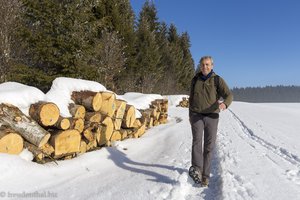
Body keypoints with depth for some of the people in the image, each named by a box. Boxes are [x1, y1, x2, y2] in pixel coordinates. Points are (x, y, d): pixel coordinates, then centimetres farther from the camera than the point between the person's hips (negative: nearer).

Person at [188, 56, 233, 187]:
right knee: (197, 140, -20)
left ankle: (205, 175, 9)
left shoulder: (218, 80, 1)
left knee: (209, 146, -1)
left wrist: (225, 104, -34)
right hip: (196, 116, 1)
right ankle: (196, 169, -32)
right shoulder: (195, 80, 10)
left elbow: (229, 95, -11)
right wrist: (190, 115, 18)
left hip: (212, 117, -1)